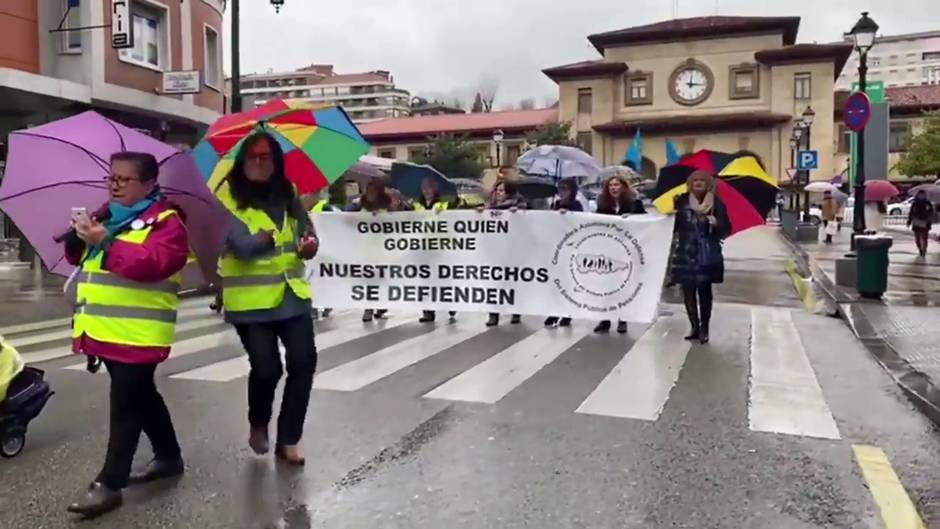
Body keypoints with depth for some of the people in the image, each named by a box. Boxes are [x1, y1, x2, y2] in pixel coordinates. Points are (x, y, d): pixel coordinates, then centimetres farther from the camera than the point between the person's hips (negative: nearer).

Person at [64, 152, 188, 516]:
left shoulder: (165, 222, -9)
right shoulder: (107, 214, 16)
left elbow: (151, 263, -25)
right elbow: (79, 257, 17)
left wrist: (105, 243, -31)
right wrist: (79, 236, -4)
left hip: (137, 334, -8)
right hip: (105, 330, 9)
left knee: (125, 404, -5)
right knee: (141, 396, 18)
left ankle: (109, 484, 0)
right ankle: (169, 456, 32)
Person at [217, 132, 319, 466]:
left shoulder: (288, 193, 8)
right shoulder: (228, 196, -7)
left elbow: (307, 233, 9)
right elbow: (242, 245, -17)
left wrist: (309, 244, -12)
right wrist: (266, 238, -35)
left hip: (292, 293, 4)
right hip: (250, 298, -4)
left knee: (304, 361, -3)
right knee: (266, 368, -6)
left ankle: (288, 439, 14)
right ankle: (258, 425, 28)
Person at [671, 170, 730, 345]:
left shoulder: (716, 203, 0)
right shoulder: (682, 202, 4)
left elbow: (726, 229, -1)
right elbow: (674, 225, 2)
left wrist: (717, 224, -21)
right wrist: (673, 212, -16)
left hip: (707, 255, -2)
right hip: (686, 253, 2)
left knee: (704, 290, -3)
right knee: (688, 291, 5)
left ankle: (704, 328, 9)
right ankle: (694, 327, 19)